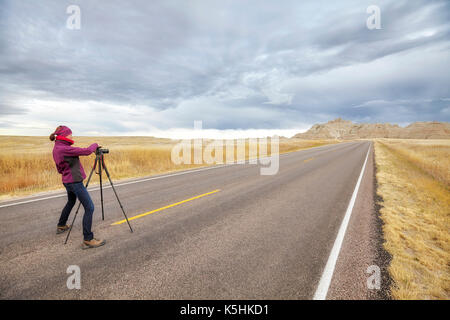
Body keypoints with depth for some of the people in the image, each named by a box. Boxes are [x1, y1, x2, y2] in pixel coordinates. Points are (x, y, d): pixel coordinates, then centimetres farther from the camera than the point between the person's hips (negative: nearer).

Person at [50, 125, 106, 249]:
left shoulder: (57, 148, 9)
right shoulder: (64, 148, -21)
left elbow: (60, 169, 18)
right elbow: (86, 151, -21)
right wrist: (95, 145, -4)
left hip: (67, 181, 11)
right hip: (75, 182, -10)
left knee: (71, 202, 33)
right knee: (89, 208, -9)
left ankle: (61, 226, 51)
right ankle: (88, 240, -9)